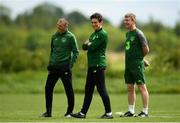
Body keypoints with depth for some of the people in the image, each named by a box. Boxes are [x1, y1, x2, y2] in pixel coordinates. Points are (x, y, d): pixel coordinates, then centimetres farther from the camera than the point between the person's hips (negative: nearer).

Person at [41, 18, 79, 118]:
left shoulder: (70, 37, -6)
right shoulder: (54, 36, 11)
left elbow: (76, 52, -6)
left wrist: (71, 64, -14)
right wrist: (50, 63, 12)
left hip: (65, 67, -6)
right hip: (54, 66, 6)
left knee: (68, 89, -1)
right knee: (48, 88, 3)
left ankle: (70, 111, 9)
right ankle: (48, 111, 11)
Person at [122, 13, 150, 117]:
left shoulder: (138, 33, -11)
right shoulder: (128, 34, 15)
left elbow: (146, 50, -11)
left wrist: (140, 58, 5)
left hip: (137, 65, -9)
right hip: (128, 64, 9)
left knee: (142, 87, -4)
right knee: (130, 88, 10)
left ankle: (145, 112, -2)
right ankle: (131, 111, 16)